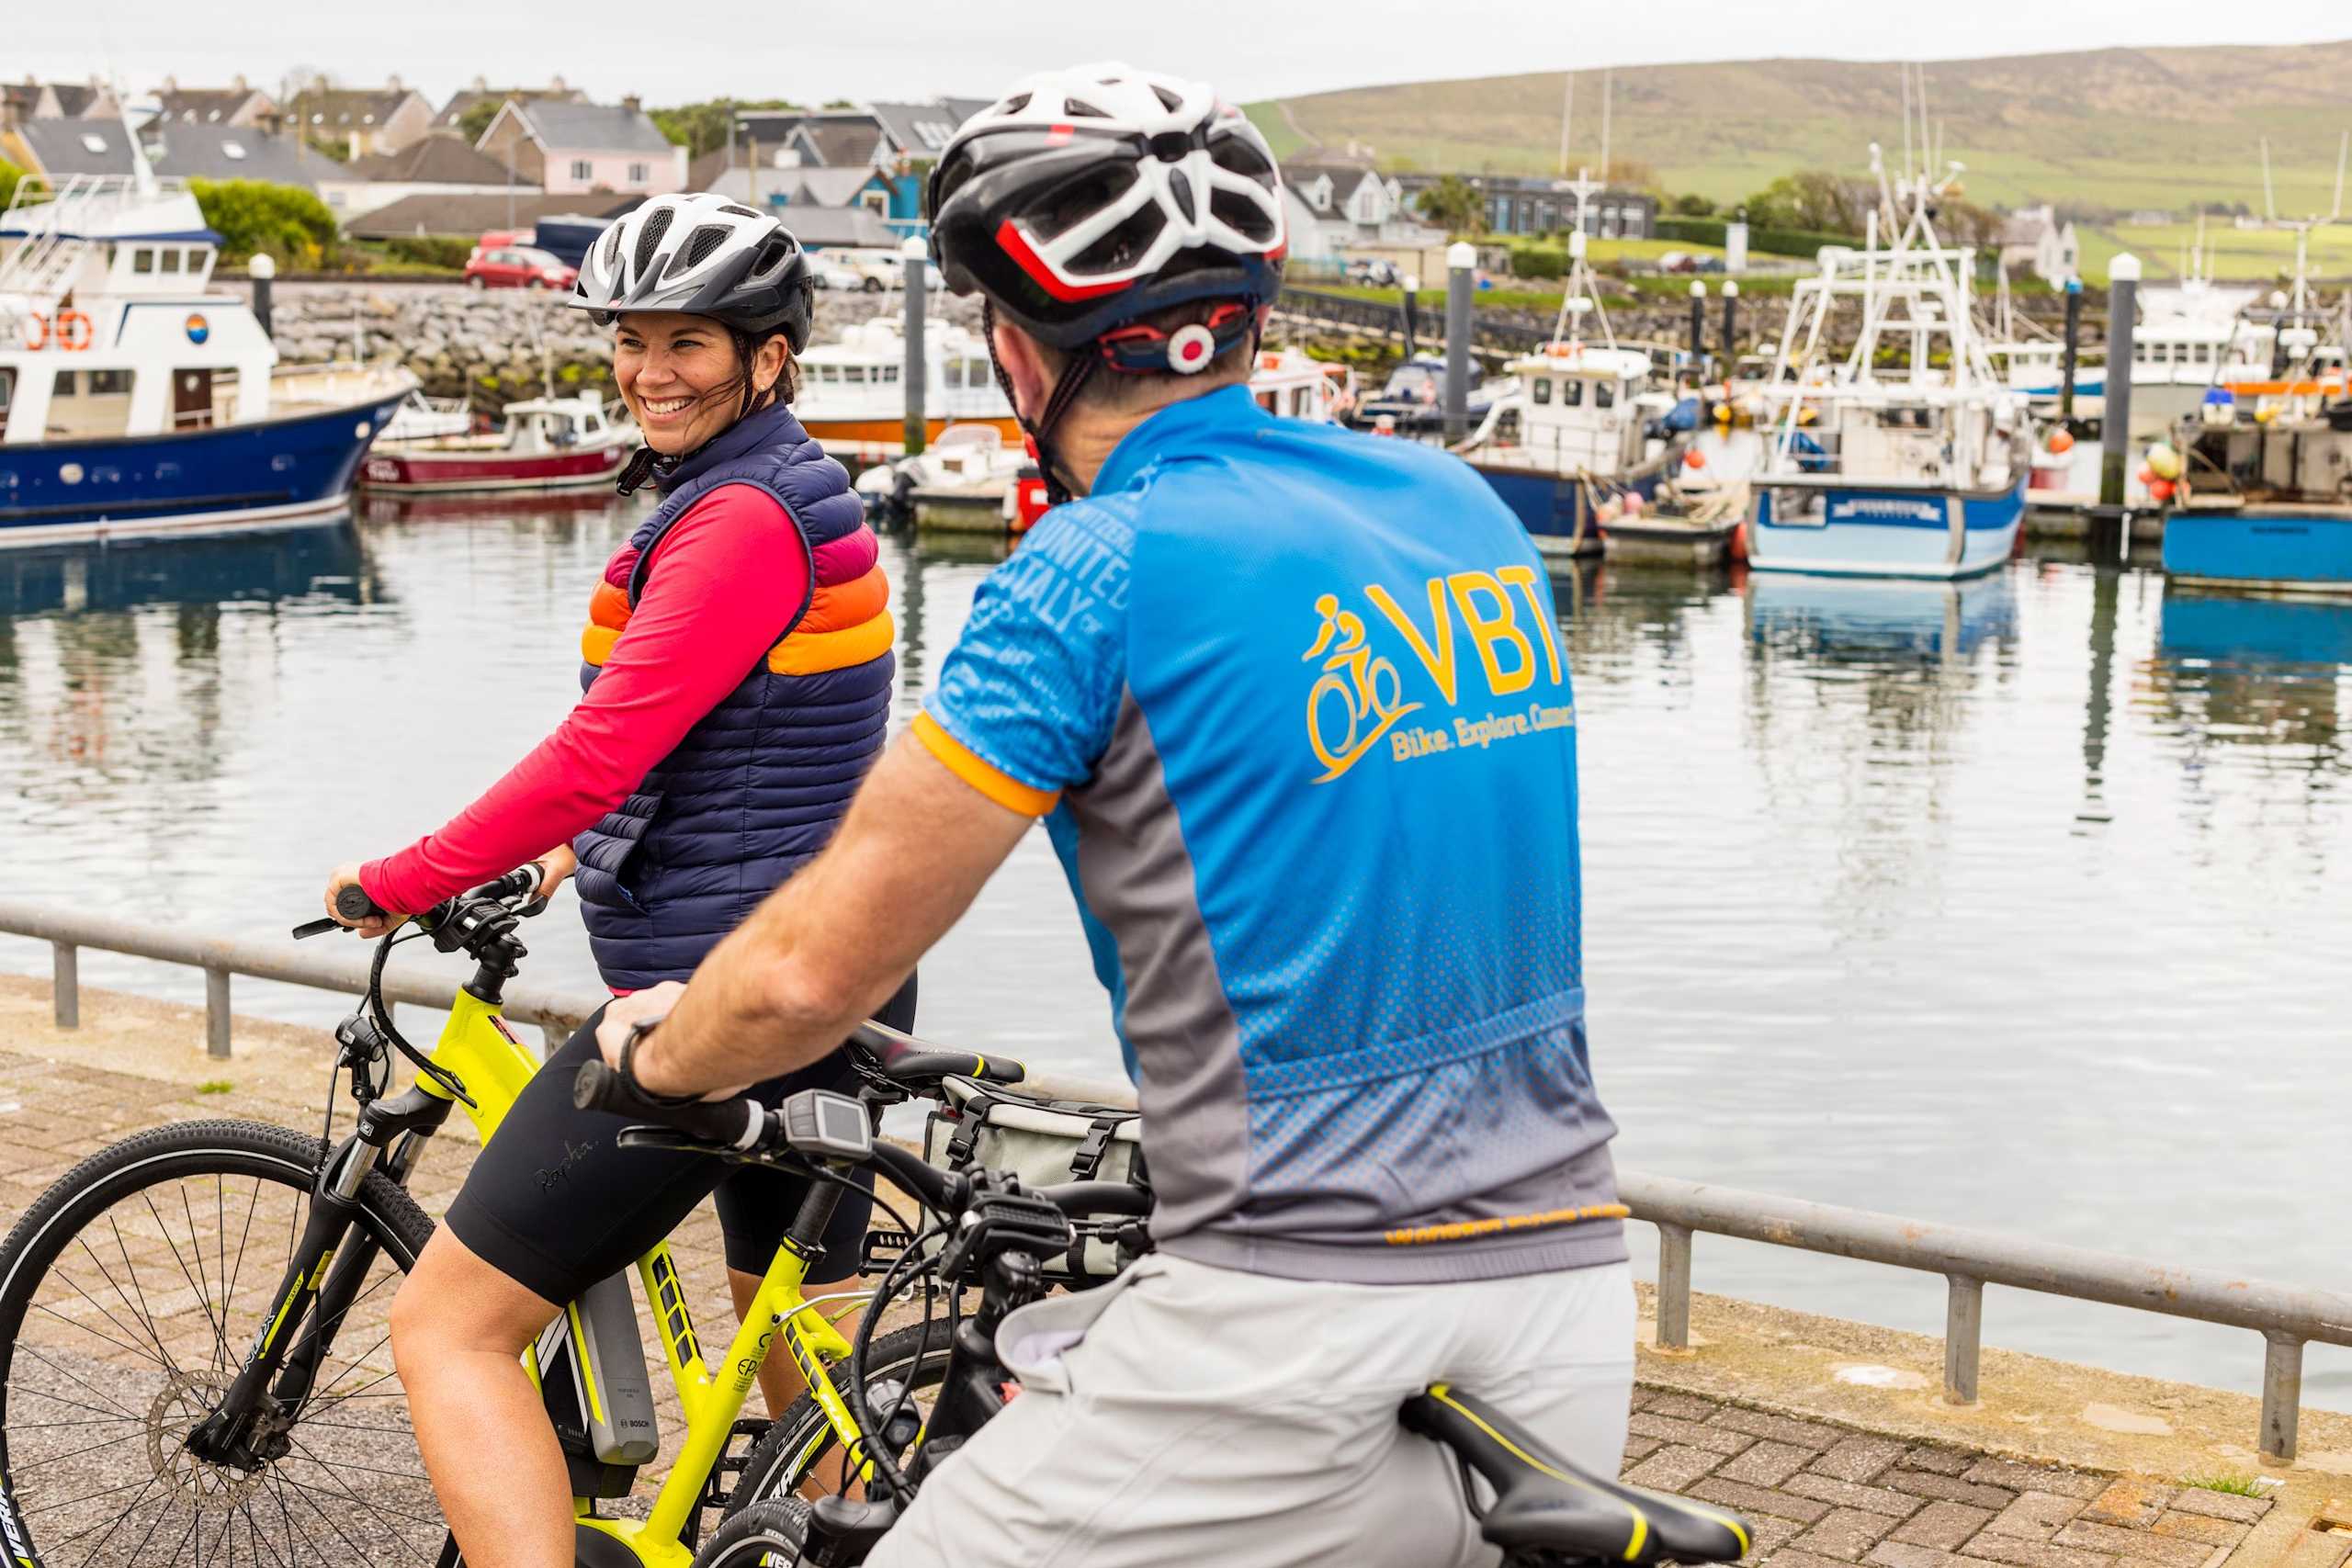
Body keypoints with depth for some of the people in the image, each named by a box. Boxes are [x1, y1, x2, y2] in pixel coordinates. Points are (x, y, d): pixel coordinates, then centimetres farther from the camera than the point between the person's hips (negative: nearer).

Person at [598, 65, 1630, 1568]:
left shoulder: (1099, 570, -11)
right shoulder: (1461, 502, 8)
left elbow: (813, 971, -8)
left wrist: (654, 1046, 12)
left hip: (1302, 1328, -7)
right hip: (1574, 1314, 7)